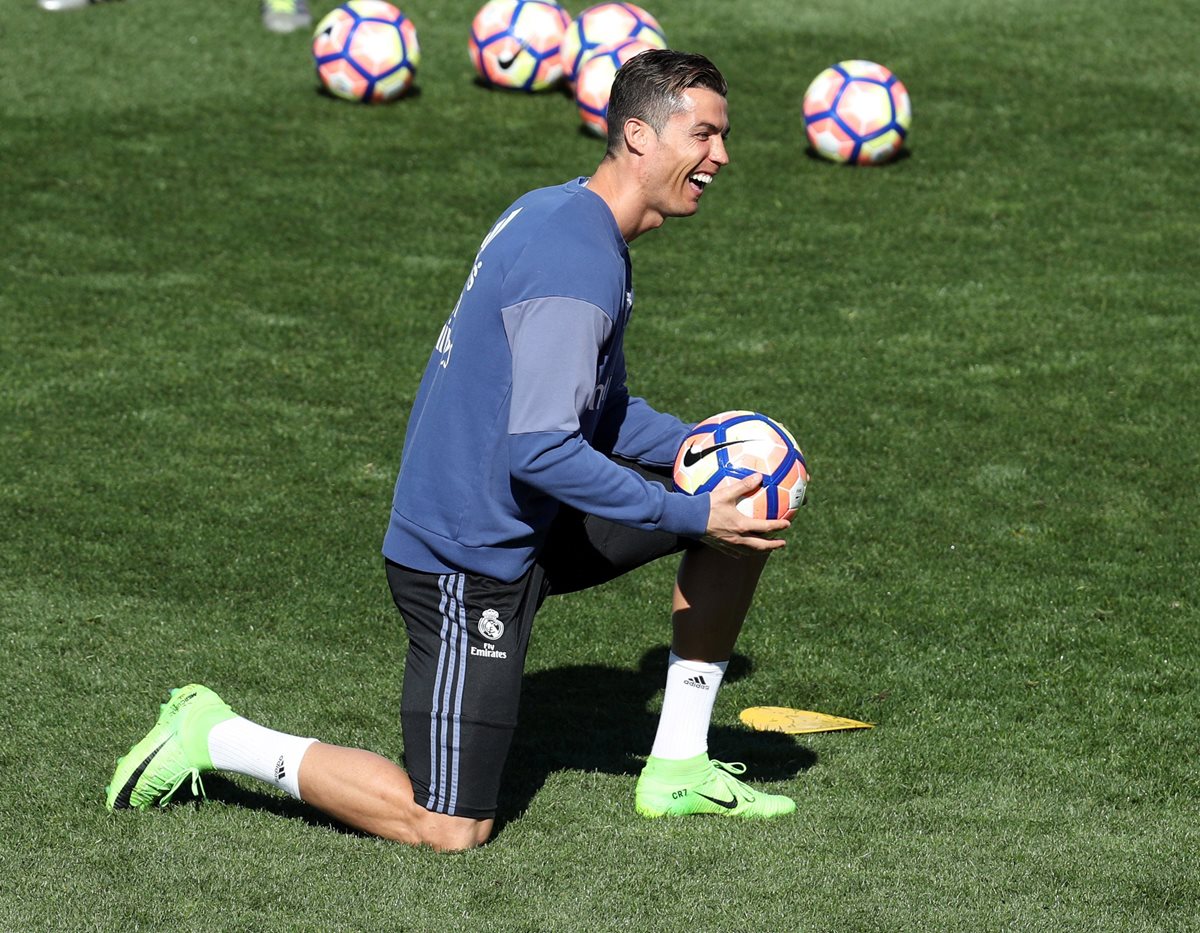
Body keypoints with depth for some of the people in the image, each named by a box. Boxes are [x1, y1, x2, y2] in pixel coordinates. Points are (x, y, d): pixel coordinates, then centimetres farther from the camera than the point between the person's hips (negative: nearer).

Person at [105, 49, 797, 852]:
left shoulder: (560, 216, 9)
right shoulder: (577, 263, -23)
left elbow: (597, 410, 20)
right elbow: (542, 451, -29)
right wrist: (693, 517, -23)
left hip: (527, 526, 10)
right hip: (472, 562, -10)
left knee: (746, 501, 8)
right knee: (449, 830, -7)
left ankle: (678, 768, 15)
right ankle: (214, 737, 6)